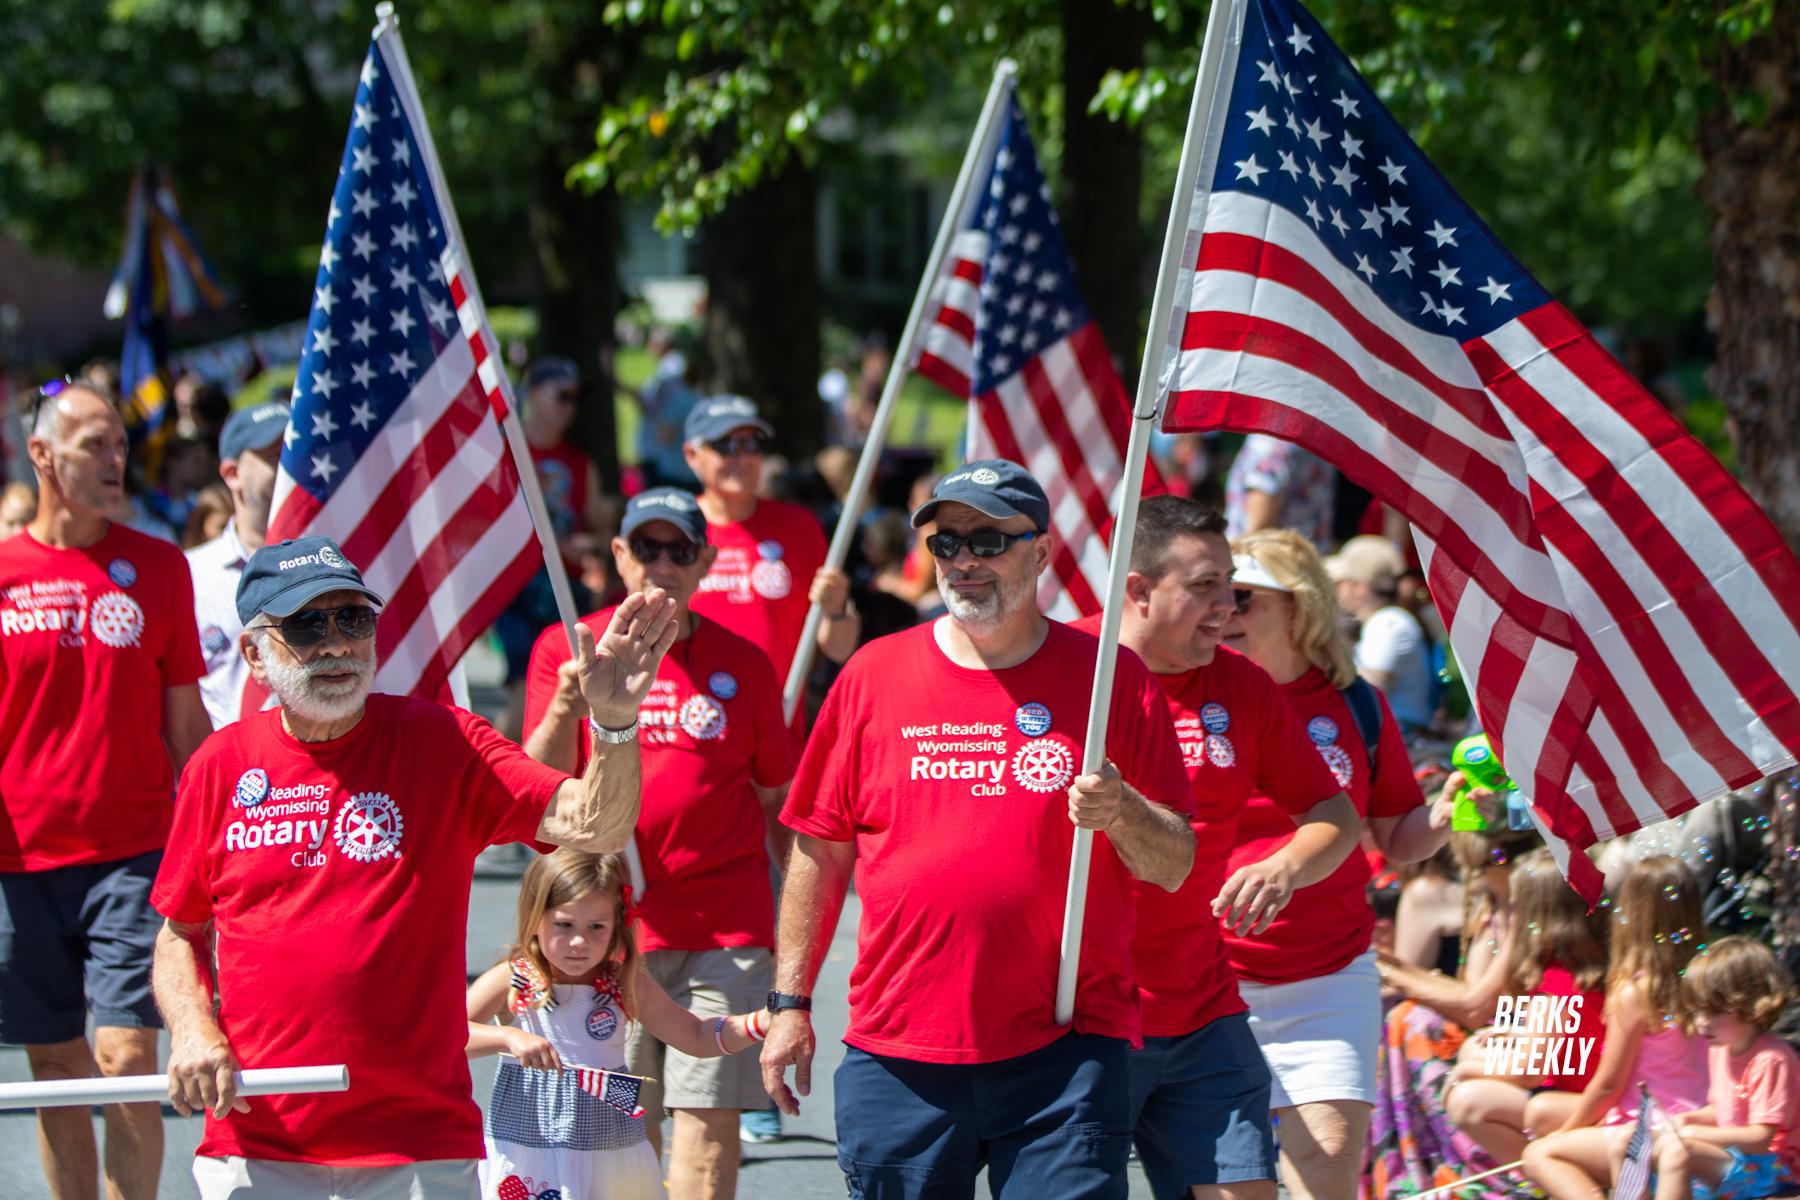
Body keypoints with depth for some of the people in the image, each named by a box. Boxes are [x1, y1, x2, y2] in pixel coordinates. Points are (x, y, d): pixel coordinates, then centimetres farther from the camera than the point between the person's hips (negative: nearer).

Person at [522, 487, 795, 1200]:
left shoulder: (742, 664, 10)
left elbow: (778, 800, 16)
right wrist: (567, 707, -20)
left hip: (726, 924, 0)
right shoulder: (568, 648, 6)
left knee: (711, 1117, -7)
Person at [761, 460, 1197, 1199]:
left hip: (1065, 1052, -2)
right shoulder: (873, 675, 8)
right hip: (899, 1055, 2)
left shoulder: (1112, 678, 4)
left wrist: (1121, 812, -18)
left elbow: (1174, 866, 3)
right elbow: (819, 854, 12)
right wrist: (790, 1002, 8)